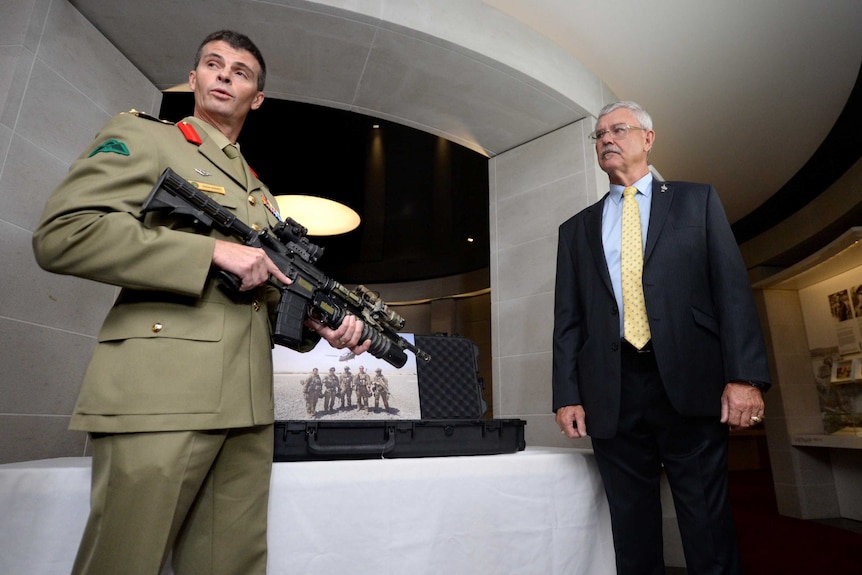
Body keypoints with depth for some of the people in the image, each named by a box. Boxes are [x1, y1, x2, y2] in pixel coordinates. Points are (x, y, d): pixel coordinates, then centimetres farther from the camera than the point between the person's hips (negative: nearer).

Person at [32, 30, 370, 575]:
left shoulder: (261, 194, 24)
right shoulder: (141, 137, 7)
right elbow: (62, 234, -9)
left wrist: (319, 321, 3)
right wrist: (214, 249, -14)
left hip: (248, 408, 6)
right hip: (159, 398, -5)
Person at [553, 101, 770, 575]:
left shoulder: (697, 201, 13)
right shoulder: (576, 229, 16)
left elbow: (732, 288, 3)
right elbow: (567, 318, 10)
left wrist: (745, 376, -8)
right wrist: (567, 395, 1)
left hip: (689, 384, -1)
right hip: (611, 395, 2)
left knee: (708, 527, 4)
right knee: (632, 532, 8)